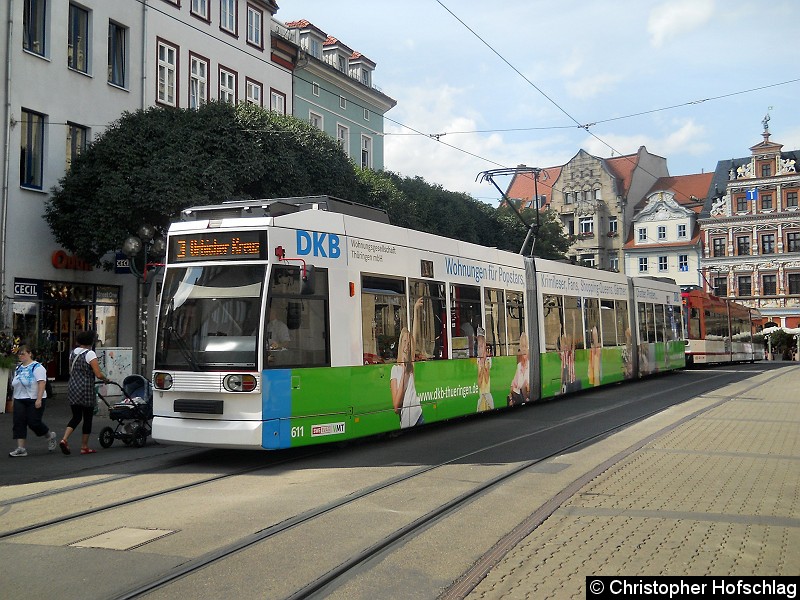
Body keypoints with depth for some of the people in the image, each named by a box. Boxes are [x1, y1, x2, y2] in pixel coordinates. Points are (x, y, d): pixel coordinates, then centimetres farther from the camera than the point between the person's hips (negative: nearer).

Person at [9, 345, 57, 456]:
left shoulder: (37, 367, -10)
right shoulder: (18, 368, 15)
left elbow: (42, 383, -19)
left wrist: (39, 399, -25)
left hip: (34, 400, -7)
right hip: (19, 400, 7)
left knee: (33, 422, -6)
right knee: (18, 423, -3)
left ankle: (50, 436, 22)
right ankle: (21, 448, -1)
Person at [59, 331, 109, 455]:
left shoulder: (73, 353, 9)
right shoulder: (90, 354, -12)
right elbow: (98, 375, -16)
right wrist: (105, 379, 3)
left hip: (72, 389, 6)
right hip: (86, 390, -6)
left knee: (76, 416, 15)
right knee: (87, 418, 5)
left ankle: (64, 439, -4)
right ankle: (84, 447, 11)